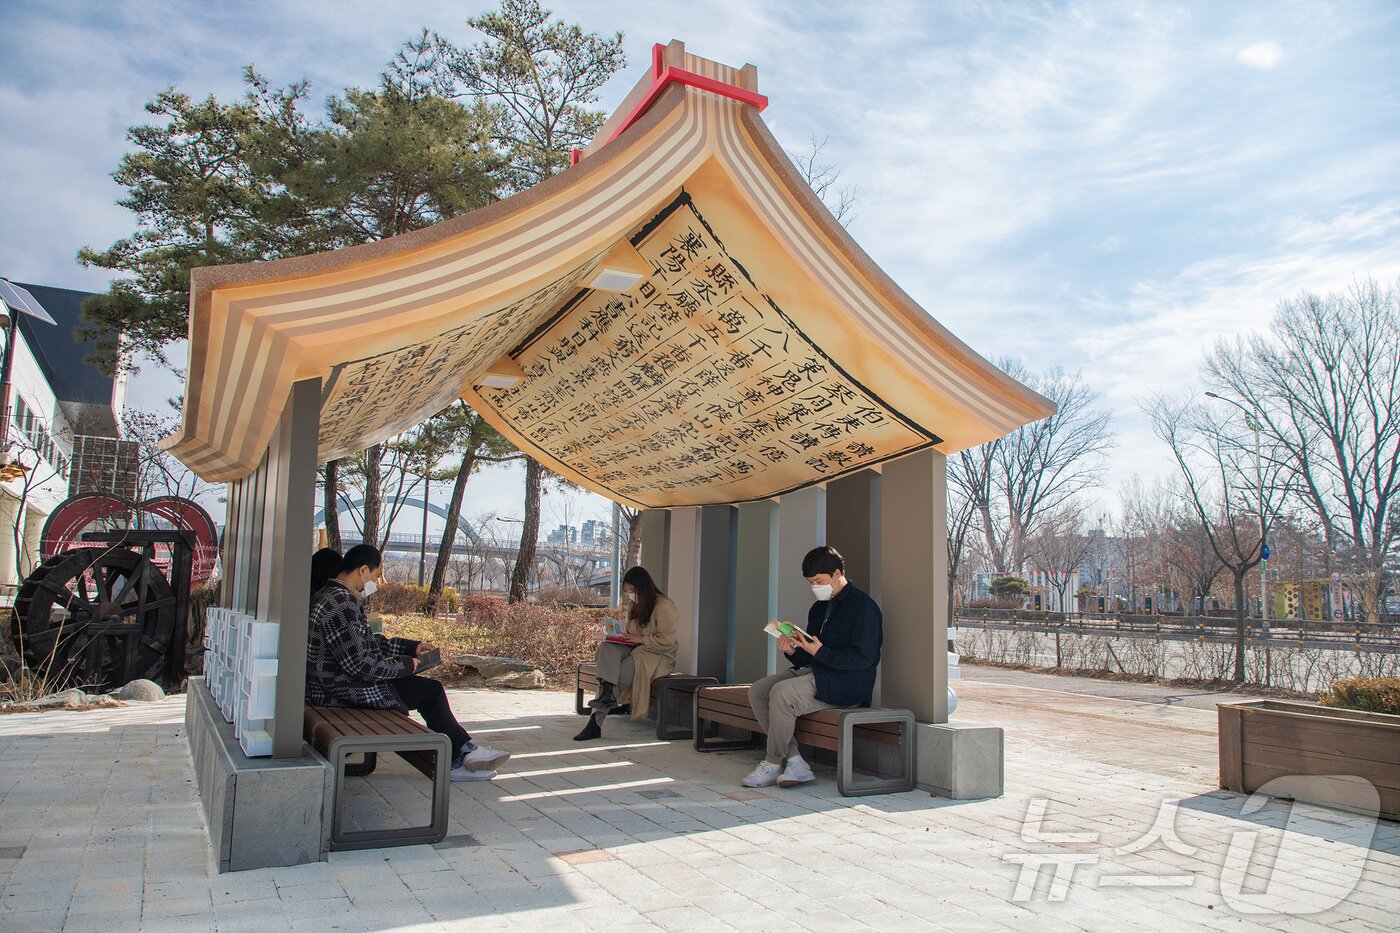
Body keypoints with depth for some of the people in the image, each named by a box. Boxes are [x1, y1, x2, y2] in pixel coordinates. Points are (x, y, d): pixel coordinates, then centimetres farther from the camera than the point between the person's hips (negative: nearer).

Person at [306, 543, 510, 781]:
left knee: (429, 690, 13)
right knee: (431, 690, 0)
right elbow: (362, 664, -27)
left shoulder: (330, 597, 12)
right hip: (348, 692, -10)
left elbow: (367, 642, 20)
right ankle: (463, 752, 18)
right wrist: (406, 664, -12)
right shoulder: (342, 605, -23)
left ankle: (465, 751, 15)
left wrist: (411, 646, 16)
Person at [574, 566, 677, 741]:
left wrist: (639, 639, -19)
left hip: (659, 656, -7)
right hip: (635, 650, 7)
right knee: (607, 648, -26)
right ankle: (606, 693, -41)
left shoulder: (664, 605, -10)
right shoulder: (633, 605, 17)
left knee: (617, 674, -30)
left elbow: (666, 641, -17)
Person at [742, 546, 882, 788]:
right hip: (815, 672, 9)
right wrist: (792, 651, -3)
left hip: (846, 683, -9)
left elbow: (863, 657, -17)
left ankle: (773, 764, -11)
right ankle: (794, 761, -11)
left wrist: (820, 652, -20)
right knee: (758, 691, -7)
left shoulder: (863, 606, -9)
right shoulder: (818, 608, 18)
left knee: (782, 693, -28)